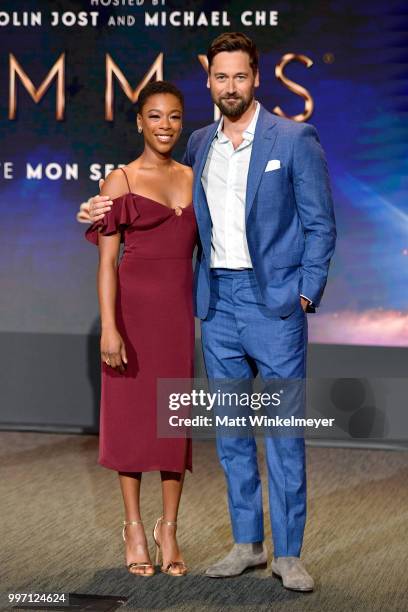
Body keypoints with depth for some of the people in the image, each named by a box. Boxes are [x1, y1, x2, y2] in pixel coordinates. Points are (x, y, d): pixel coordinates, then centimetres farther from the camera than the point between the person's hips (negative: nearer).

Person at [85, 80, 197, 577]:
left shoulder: (193, 180, 10)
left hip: (180, 311, 4)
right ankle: (134, 528, 16)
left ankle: (168, 530, 17)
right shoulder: (120, 182, -2)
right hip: (134, 307, -3)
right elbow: (107, 260, -7)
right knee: (131, 415, 4)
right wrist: (108, 327, -16)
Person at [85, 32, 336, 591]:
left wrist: (306, 293, -9)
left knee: (284, 431, -3)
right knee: (229, 431, 10)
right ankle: (247, 544, 21)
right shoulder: (199, 145, 10)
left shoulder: (295, 139, -4)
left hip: (274, 300, -5)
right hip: (217, 301, 5)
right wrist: (110, 209, 7)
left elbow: (320, 224, -2)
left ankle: (288, 553, 6)